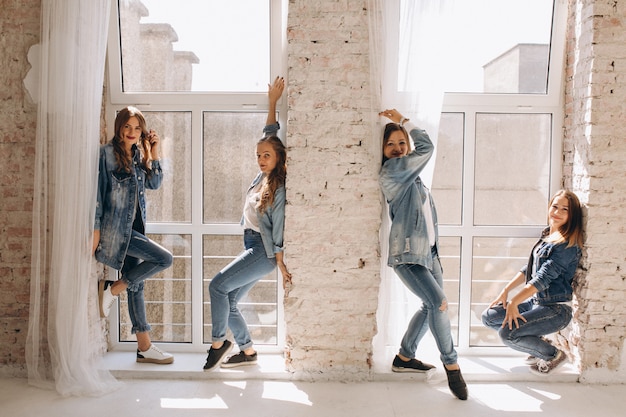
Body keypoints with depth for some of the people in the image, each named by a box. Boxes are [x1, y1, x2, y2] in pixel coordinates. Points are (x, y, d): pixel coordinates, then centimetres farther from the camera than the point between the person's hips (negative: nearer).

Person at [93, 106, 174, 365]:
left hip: (134, 228, 7)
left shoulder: (138, 155, 12)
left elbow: (154, 184, 10)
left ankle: (144, 348, 16)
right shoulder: (107, 153, -8)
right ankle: (112, 289, 1)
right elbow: (98, 191, -11)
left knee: (136, 284, 9)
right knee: (164, 259, -17)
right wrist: (95, 229, -13)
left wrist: (155, 155, -2)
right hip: (115, 229, -7)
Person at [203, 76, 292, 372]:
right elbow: (270, 135, 14)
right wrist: (272, 103, 14)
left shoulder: (280, 187, -12)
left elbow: (278, 228, -14)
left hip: (264, 251, -8)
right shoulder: (262, 176, 8)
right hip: (252, 247, 8)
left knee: (218, 285, -15)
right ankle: (247, 351, 19)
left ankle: (219, 342, 2)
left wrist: (281, 265, -12)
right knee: (229, 301, 6)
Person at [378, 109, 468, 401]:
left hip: (429, 252, 10)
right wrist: (402, 121, -2)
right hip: (406, 255, -10)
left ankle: (404, 358, 26)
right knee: (439, 303, -19)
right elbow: (426, 147, -12)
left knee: (431, 307, 12)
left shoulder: (409, 174, 14)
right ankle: (451, 365, -1)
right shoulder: (391, 170, -13)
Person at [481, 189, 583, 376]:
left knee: (507, 333, -23)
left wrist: (514, 302, -24)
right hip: (535, 301, 8)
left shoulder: (568, 244, -17)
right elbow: (529, 268, 12)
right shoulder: (547, 235, 9)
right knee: (489, 317, 2)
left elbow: (544, 278, -23)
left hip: (556, 309, -8)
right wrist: (506, 290, 3)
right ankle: (538, 343, 15)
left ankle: (554, 355, 4)